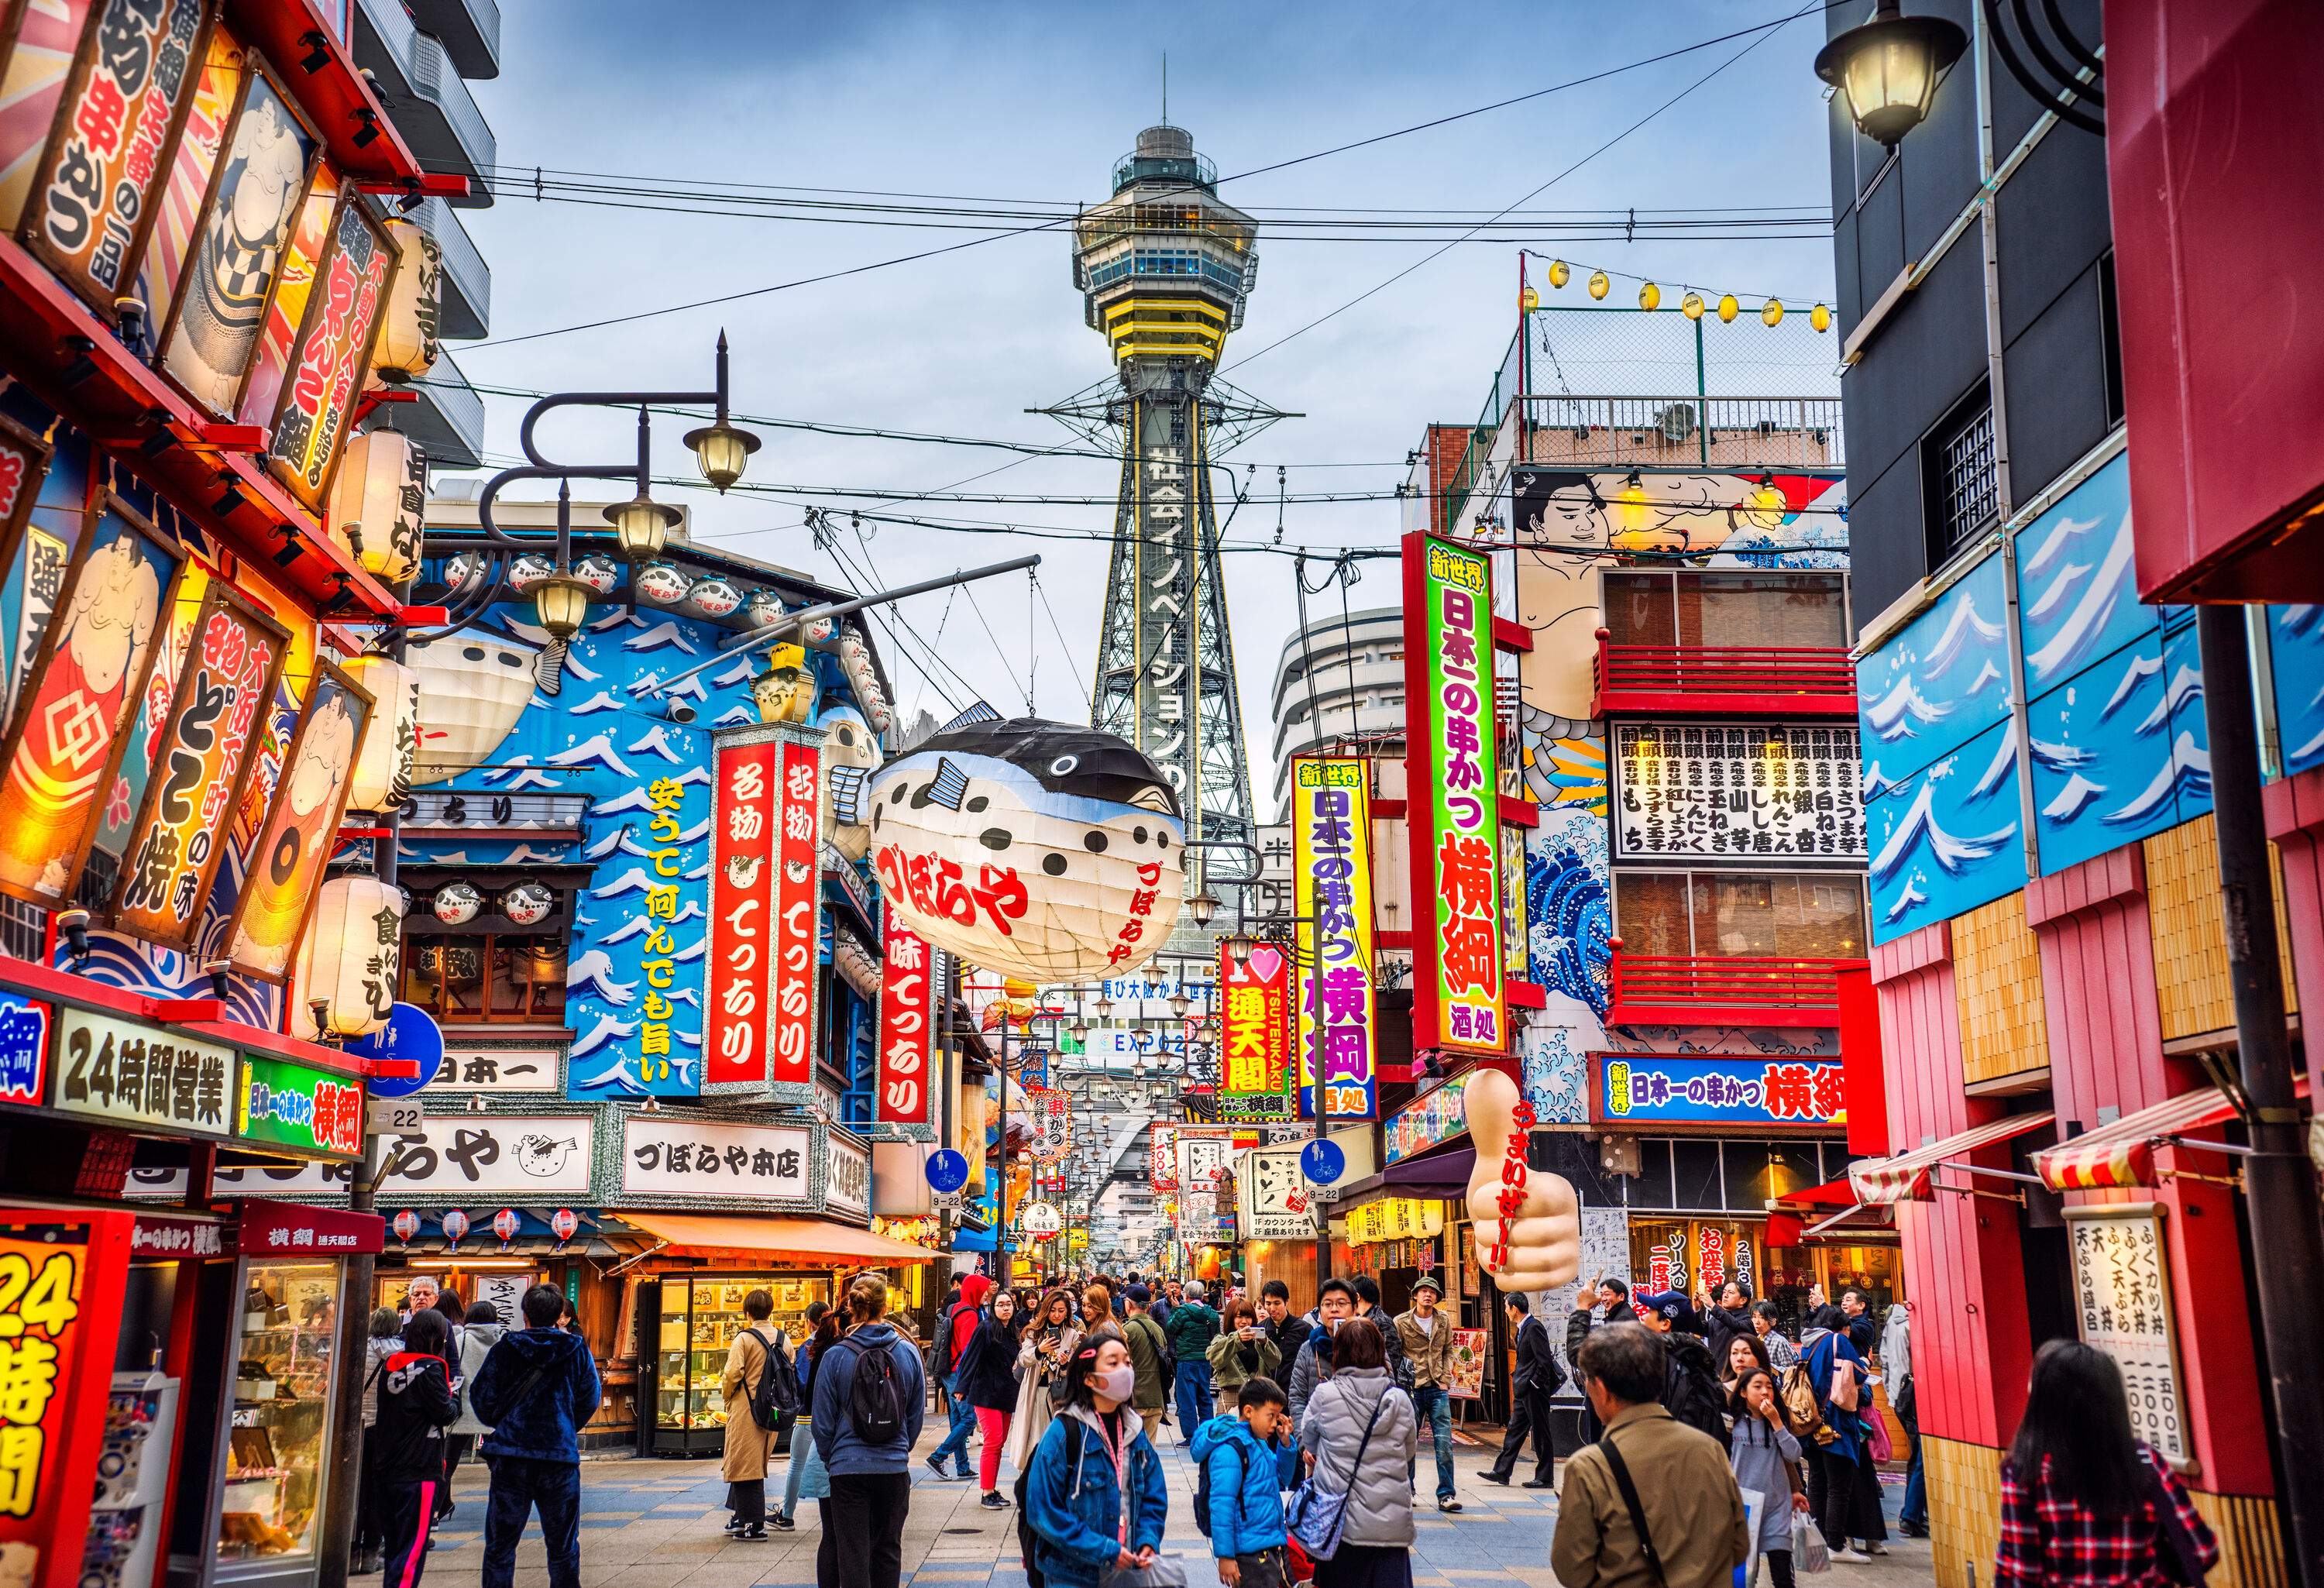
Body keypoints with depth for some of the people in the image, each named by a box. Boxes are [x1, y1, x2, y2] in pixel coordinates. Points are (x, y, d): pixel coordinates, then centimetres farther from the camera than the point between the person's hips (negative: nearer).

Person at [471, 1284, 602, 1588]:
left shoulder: (504, 1349, -2)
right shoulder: (577, 1350, 0)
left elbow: (480, 1396, 1)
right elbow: (590, 1399, 6)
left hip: (510, 1453, 0)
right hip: (561, 1455, 1)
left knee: (500, 1545, 9)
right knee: (563, 1546, 12)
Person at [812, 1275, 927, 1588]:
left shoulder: (835, 1356, -9)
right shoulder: (908, 1353, -2)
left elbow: (823, 1421, -2)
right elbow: (917, 1414, 7)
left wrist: (830, 1459, 14)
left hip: (848, 1468, -2)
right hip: (895, 1467, 2)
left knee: (853, 1553, 4)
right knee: (888, 1550, 15)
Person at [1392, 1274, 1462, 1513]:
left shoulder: (1444, 1322, 8)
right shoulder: (1400, 1323, -2)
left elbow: (1448, 1352, 16)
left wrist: (1446, 1379, 4)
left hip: (1438, 1389, 2)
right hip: (1411, 1389, -2)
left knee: (1444, 1443, -4)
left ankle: (1446, 1495, 1)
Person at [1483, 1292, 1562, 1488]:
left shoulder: (1534, 1328, -17)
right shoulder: (1523, 1328, 14)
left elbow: (1545, 1361, -21)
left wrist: (1536, 1384, -15)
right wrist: (1519, 1379, 13)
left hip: (1534, 1391, -10)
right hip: (1523, 1391, 10)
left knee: (1541, 1434, -1)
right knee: (1514, 1430, 12)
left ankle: (1545, 1478, 6)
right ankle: (1502, 1472, 17)